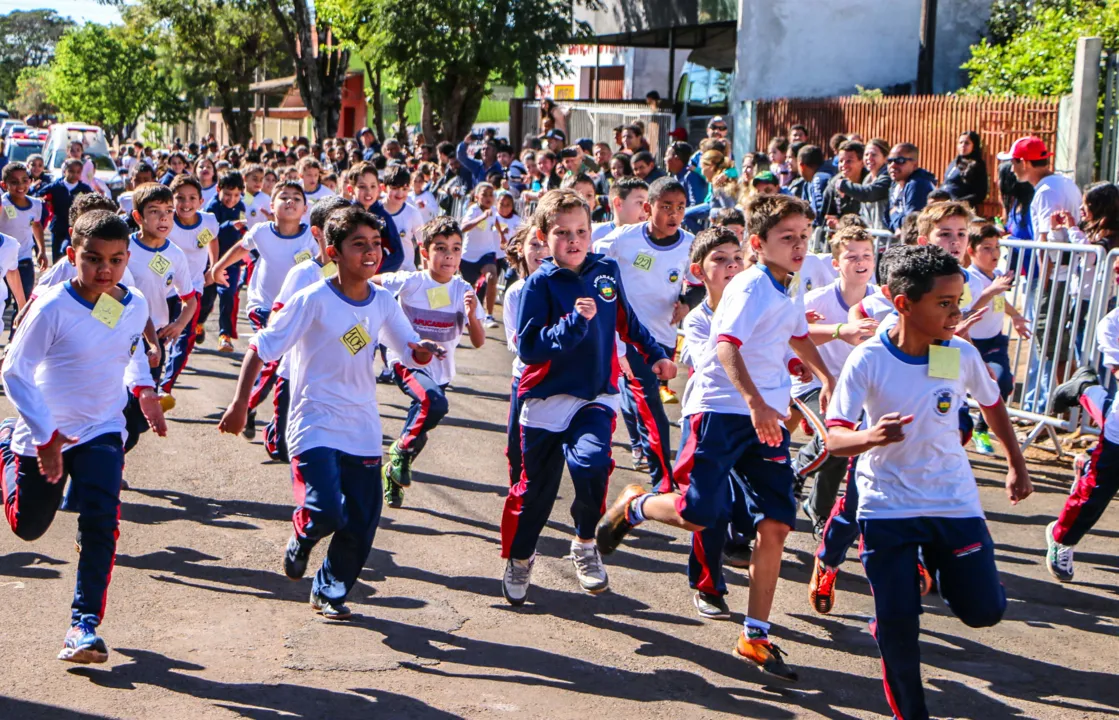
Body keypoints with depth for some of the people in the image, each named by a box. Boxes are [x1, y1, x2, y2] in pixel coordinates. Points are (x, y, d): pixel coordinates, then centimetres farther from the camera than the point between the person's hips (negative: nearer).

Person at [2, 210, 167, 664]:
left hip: (102, 431, 2)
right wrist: (46, 437, -22)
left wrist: (143, 388, 3)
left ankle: (85, 622, -12)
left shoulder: (135, 306, -6)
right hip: (46, 434, -2)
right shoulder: (52, 308, -22)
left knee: (100, 519, -18)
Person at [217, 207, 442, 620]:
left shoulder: (383, 302, 2)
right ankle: (302, 537, 15)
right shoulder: (313, 301, -13)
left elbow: (411, 349, 9)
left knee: (361, 524, 5)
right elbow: (261, 348, -9)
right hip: (315, 426, -5)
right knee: (325, 511, -22)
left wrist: (424, 351, -15)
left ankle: (330, 592, 29)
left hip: (363, 430, 5)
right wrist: (240, 404, -11)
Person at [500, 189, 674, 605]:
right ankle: (519, 558, 35)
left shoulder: (606, 272, 2)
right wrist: (575, 321, -26)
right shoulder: (540, 284, -9)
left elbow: (627, 322, 21)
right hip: (547, 398, -1)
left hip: (596, 395, 1)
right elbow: (528, 348, -18)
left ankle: (585, 543, 0)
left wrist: (655, 355, 22)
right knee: (536, 487, 8)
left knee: (591, 461, -25)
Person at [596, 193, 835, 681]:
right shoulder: (750, 287, -14)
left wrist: (826, 378, 34)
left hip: (767, 416, 8)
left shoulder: (789, 292, 14)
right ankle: (633, 506, 18)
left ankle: (755, 637, 7)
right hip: (720, 408, -8)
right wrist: (755, 403, -44)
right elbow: (727, 346, -31)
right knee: (700, 513, -16)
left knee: (776, 523, -1)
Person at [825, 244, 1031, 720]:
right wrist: (870, 437, -41)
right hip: (887, 506, -2)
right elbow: (834, 438, -19)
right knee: (896, 623, -3)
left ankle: (933, 569, 30)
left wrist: (1016, 465, 21)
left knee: (983, 611, 0)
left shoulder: (962, 355, -8)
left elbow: (991, 404, 13)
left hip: (954, 501, 3)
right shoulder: (867, 361, -17)